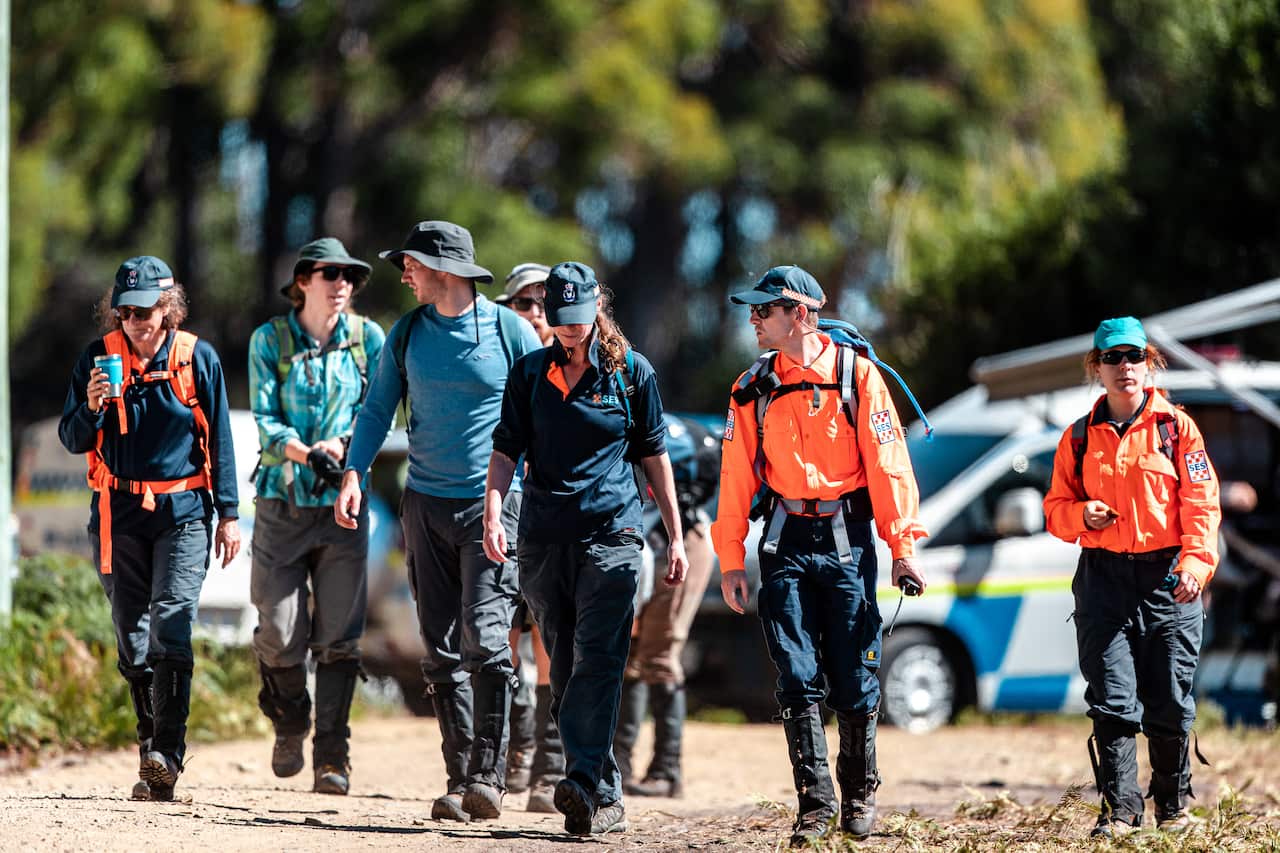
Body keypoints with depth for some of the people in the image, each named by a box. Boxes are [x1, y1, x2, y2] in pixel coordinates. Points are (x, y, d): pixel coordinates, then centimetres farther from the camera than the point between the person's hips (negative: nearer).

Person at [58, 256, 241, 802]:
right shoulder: (97, 358, 3)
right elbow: (72, 440, 5)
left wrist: (228, 514, 3)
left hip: (183, 511, -2)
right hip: (120, 512, 2)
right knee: (132, 639, 5)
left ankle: (165, 758, -20)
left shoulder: (198, 359, 0)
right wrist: (91, 407, -16)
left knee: (170, 629, -15)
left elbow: (220, 441, 6)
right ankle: (153, 747, 19)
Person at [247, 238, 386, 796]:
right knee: (280, 635, -2)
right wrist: (307, 453, -22)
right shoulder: (269, 340, 2)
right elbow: (264, 420, -5)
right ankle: (289, 725, 27)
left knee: (339, 636, -5)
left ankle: (332, 755, 1)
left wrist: (340, 448, -14)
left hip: (344, 500, 1)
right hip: (282, 500, -1)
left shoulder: (367, 338, 5)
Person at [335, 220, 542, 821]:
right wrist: (353, 472, -4)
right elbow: (379, 407, 12)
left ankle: (488, 773, -12)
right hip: (426, 503, 4)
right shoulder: (407, 334, 8)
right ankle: (460, 778, 9)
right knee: (440, 650, 4)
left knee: (484, 636, -17)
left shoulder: (510, 331, -3)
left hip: (493, 502, -4)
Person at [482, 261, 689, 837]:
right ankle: (606, 800, 9)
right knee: (565, 670, 4)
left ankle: (583, 783, -29)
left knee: (597, 660, -17)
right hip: (544, 539, 3)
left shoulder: (632, 371, 6)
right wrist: (493, 514, -13)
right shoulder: (530, 373, 9)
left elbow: (653, 454, 11)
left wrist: (675, 535, 11)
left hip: (611, 534, -3)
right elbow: (507, 448, 4)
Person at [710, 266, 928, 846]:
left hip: (846, 538, -2)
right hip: (786, 541, 2)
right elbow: (737, 477, 9)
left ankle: (859, 795, 17)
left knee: (854, 677, 1)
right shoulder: (752, 389, 7)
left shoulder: (856, 374, -2)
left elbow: (887, 462, -4)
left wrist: (903, 545, -9)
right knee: (798, 678, -6)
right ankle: (815, 800, -3)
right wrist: (731, 561, 6)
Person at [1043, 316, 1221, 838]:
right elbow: (1056, 507, 15)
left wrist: (1195, 565, -15)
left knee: (1170, 702, 2)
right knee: (1112, 702, -6)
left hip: (1167, 577, -1)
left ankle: (1173, 805, 19)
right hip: (1103, 577, 1)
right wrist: (1081, 516, -8)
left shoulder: (1176, 428, 3)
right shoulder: (1080, 437, 10)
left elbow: (1202, 504, -2)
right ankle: (1119, 810, -2)